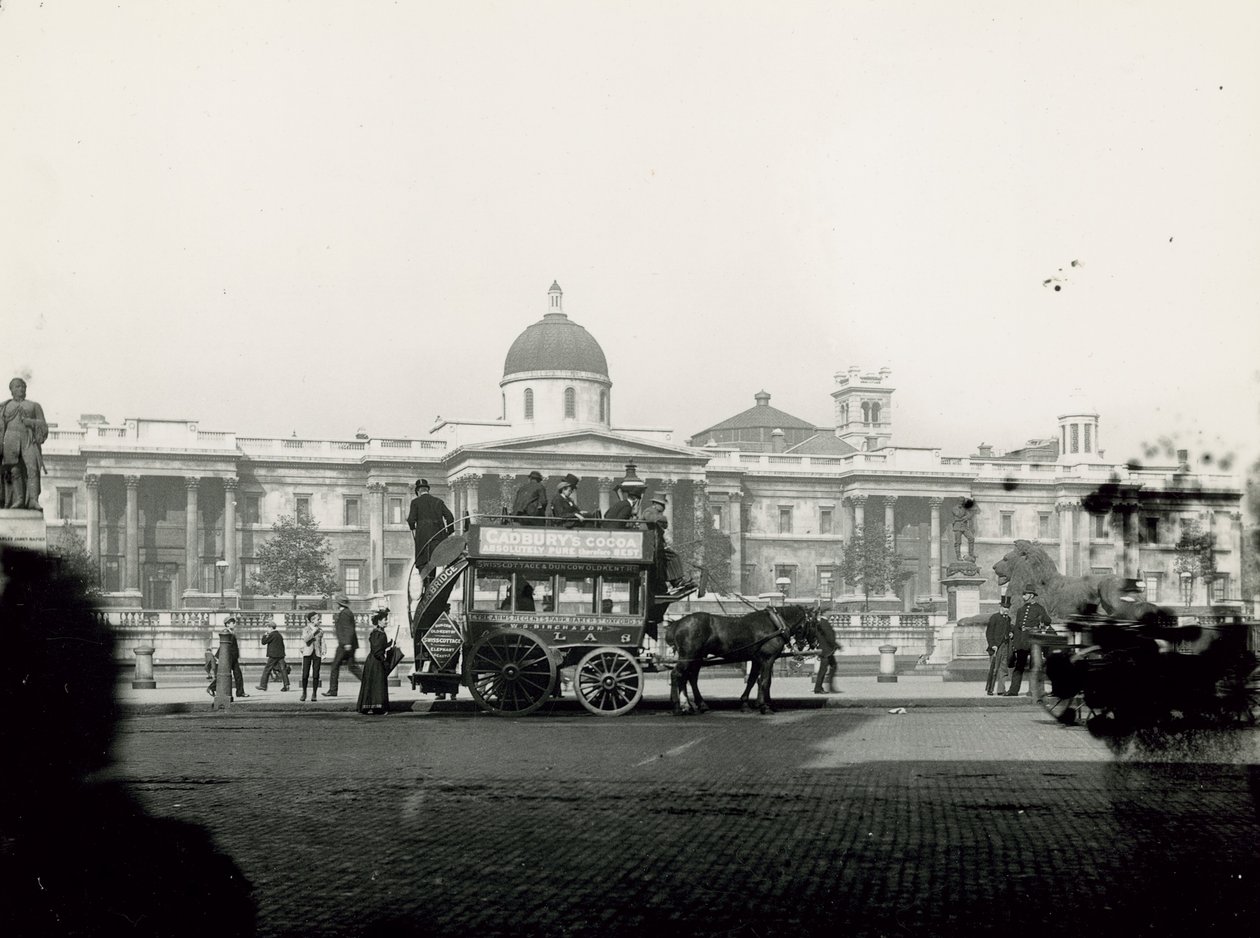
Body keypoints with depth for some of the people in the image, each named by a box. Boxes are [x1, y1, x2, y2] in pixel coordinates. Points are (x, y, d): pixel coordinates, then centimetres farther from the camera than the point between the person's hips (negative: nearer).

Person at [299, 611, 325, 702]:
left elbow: (322, 643, 9)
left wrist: (323, 655, 0)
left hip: (317, 653, 2)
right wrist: (313, 632, -16)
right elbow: (305, 639, -14)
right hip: (307, 653, -2)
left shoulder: (320, 631, 8)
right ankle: (304, 693, 9)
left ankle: (314, 694, 5)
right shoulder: (306, 629, 2)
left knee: (316, 674, -2)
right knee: (305, 674, -4)